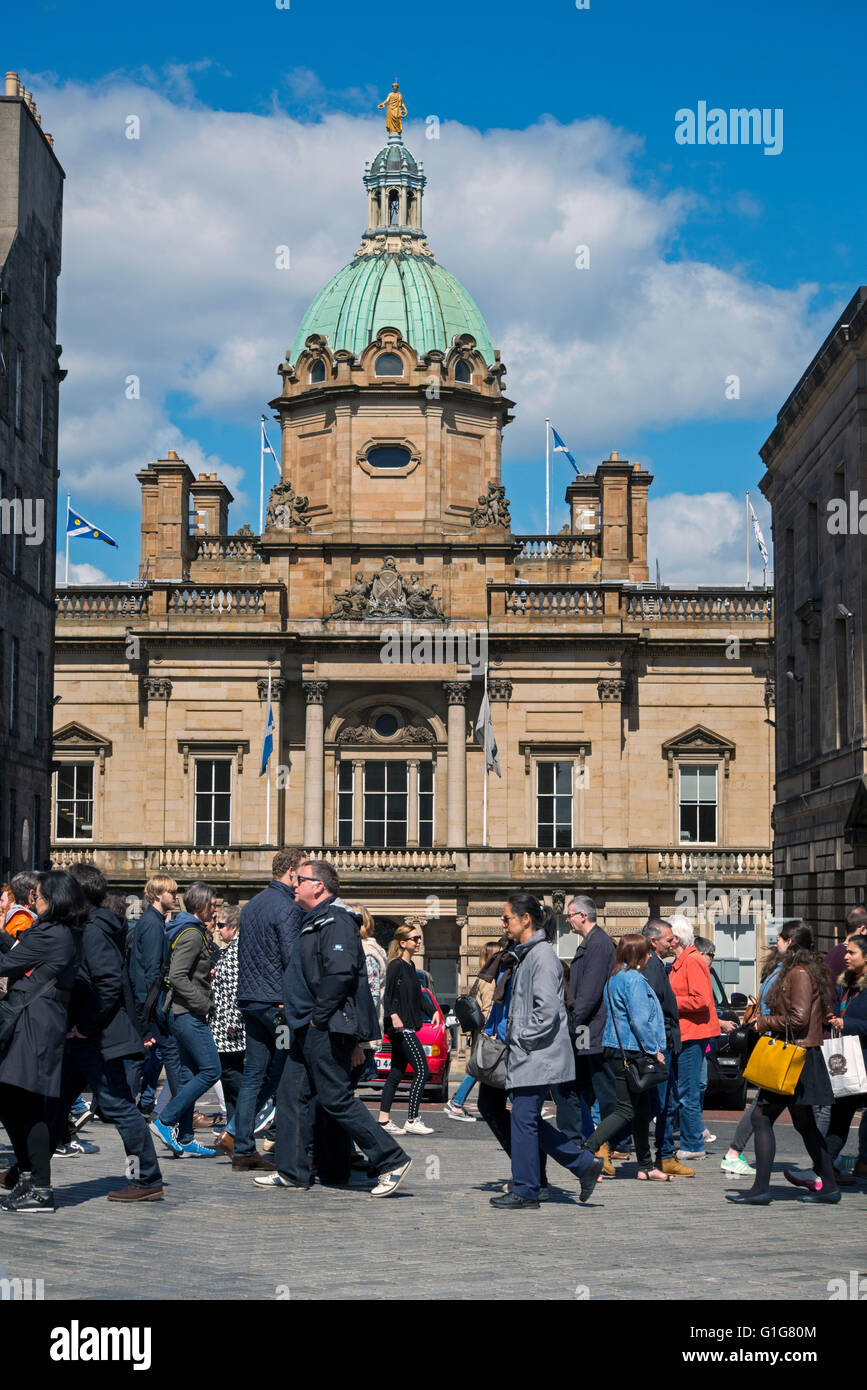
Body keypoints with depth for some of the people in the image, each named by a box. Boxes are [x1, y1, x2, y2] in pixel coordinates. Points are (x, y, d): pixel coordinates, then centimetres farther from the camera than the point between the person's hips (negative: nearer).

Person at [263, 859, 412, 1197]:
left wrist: (318, 1017, -20)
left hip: (326, 1030, -10)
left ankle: (391, 1160, -1)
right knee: (291, 1096, 9)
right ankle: (291, 1173, 15)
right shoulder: (314, 922, 19)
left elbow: (340, 974, -27)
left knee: (336, 1100, -8)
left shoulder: (335, 921, -14)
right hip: (309, 1031, 10)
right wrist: (302, 1018, 18)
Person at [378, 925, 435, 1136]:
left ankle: (384, 1119, 12)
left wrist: (432, 1012, 18)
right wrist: (394, 1016, -31)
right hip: (400, 1027, -9)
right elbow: (389, 993, -19)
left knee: (396, 1073, 9)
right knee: (422, 1071, -9)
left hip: (406, 1027, 9)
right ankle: (412, 1121, -7)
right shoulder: (396, 966, -10)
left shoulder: (410, 966, 17)